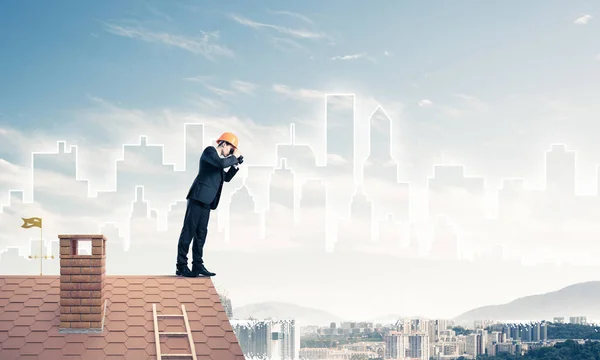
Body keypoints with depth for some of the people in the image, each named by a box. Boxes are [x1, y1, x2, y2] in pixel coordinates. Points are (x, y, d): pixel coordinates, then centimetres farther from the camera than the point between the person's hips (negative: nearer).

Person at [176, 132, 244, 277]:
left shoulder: (219, 159, 24)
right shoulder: (209, 151, -2)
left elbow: (227, 177, 28)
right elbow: (221, 163, -20)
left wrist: (236, 164, 18)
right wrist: (234, 157, -5)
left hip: (207, 201, 9)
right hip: (198, 197, -9)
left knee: (201, 233, 7)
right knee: (189, 230, -8)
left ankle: (197, 265, 9)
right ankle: (181, 266, -9)